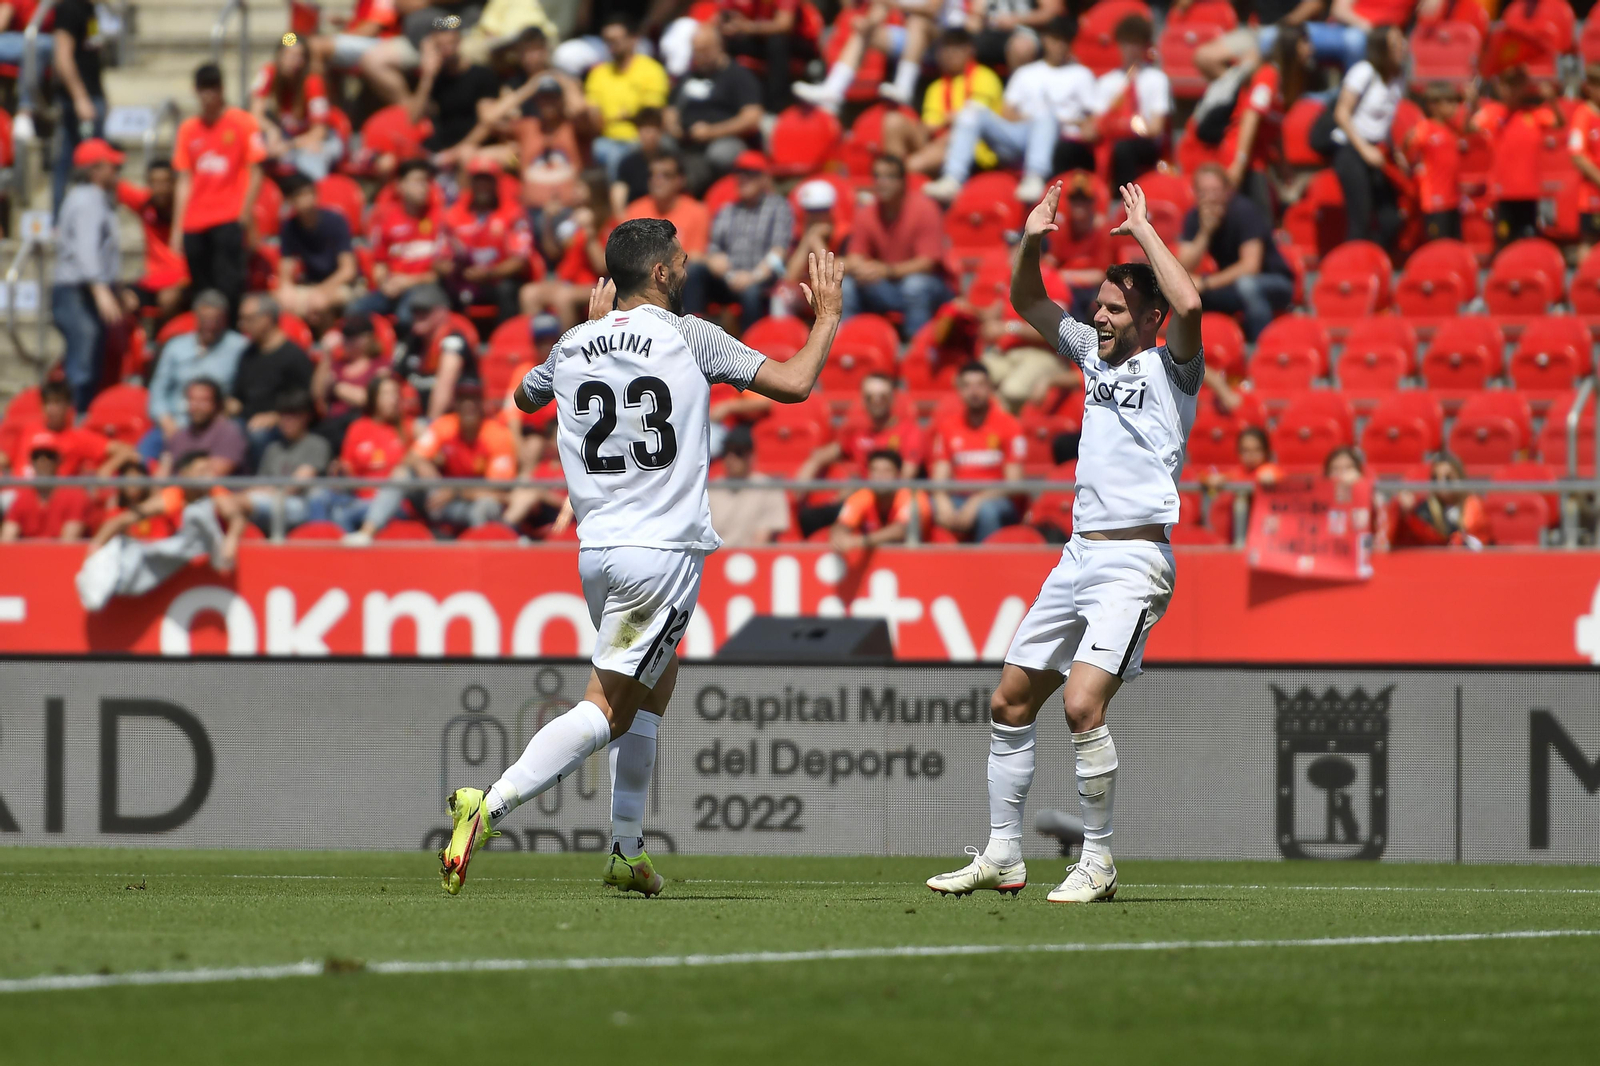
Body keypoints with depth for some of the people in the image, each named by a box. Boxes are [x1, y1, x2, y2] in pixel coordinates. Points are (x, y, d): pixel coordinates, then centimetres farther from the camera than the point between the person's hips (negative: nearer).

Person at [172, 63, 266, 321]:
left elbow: (255, 173, -1)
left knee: (228, 288, -14)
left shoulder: (242, 123, 1)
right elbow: (185, 182, 13)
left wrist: (245, 213, -11)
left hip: (229, 219, -4)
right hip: (195, 224, 4)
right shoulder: (188, 129, 12)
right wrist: (178, 227, 7)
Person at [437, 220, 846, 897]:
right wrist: (827, 317, 11)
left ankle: (626, 852, 20)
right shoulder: (688, 337, -5)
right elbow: (794, 385, -6)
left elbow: (523, 396, 32)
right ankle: (490, 806, -27)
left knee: (657, 682, 23)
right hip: (663, 550, -7)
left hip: (596, 551, 7)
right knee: (606, 709, -9)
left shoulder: (574, 345, 9)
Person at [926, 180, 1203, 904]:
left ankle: (1097, 863, -11)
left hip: (1134, 561, -8)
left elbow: (1187, 307, -25)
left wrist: (1144, 232, -14)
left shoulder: (1171, 368, -4)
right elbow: (1027, 303, 23)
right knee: (1011, 701, 8)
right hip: (1078, 555, 8)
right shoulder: (1096, 356, 16)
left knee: (1083, 704, -22)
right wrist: (1031, 242, 4)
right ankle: (1002, 857, 17)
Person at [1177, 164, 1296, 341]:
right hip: (1232, 283, 5)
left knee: (1247, 285, -41)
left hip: (1274, 282, -5)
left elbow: (1251, 266, -29)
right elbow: (1184, 268, -15)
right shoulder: (1194, 218, -6)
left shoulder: (1244, 210, -22)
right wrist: (1205, 231, -27)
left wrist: (1206, 283, -28)